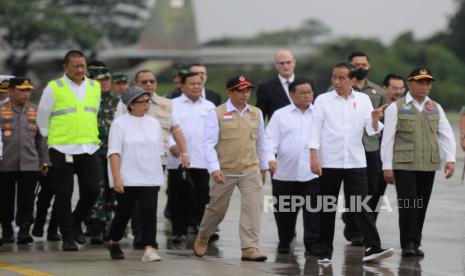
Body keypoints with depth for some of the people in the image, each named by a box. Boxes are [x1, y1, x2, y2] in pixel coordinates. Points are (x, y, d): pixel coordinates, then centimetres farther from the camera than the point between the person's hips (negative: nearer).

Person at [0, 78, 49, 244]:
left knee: (27, 199, -8)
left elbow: (41, 138, 13)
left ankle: (24, 230, -8)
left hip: (29, 164, 1)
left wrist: (44, 161, 11)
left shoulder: (35, 111, 9)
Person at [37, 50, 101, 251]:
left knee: (92, 190, -1)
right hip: (62, 150, -3)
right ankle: (68, 237, 10)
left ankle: (76, 223, 24)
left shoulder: (95, 87, 10)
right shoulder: (54, 88, -2)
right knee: (64, 194, 0)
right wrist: (50, 137, 11)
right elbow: (42, 117, 6)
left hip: (89, 149, 4)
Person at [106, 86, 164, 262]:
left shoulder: (154, 124, 11)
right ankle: (113, 244, 29)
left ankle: (149, 249, -12)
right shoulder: (120, 124, -4)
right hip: (127, 179, -3)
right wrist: (116, 178, -18)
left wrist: (159, 174, 14)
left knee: (149, 213, -9)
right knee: (124, 213, 6)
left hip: (150, 179, 4)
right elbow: (114, 153, -10)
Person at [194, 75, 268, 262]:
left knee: (253, 207, -11)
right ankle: (202, 237, 37)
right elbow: (209, 143, -9)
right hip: (225, 172, -3)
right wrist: (214, 168, -19)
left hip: (251, 171, 3)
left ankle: (250, 248, -10)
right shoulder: (217, 114, -5)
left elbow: (261, 142, 18)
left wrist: (263, 167, 21)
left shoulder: (256, 113, 8)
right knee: (217, 208, 11)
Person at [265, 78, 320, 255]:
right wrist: (270, 158, -16)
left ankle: (312, 245, -2)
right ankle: (284, 242, 29)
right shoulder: (280, 115, 8)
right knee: (285, 211, 11)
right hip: (285, 173, 1)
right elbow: (270, 139, 1)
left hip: (313, 173, 0)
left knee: (313, 211, -7)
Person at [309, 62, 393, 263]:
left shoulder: (363, 100, 6)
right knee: (327, 209, 5)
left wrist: (375, 120, -19)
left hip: (356, 162, 1)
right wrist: (313, 157, -13)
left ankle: (372, 248, -12)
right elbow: (315, 130, -3)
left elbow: (372, 130, 3)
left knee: (361, 206, -7)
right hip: (329, 162, -1)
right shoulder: (323, 100, 1)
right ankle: (325, 252, 11)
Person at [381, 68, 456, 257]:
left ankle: (415, 244, 13)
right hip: (404, 165, -4)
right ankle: (408, 244, -6)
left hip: (428, 164, 4)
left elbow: (446, 135, 7)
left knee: (421, 206, 5)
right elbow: (387, 138, -1)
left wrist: (450, 159, -7)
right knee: (408, 204, -12)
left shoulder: (435, 108, 13)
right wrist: (387, 166, -5)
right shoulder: (396, 107, 1)